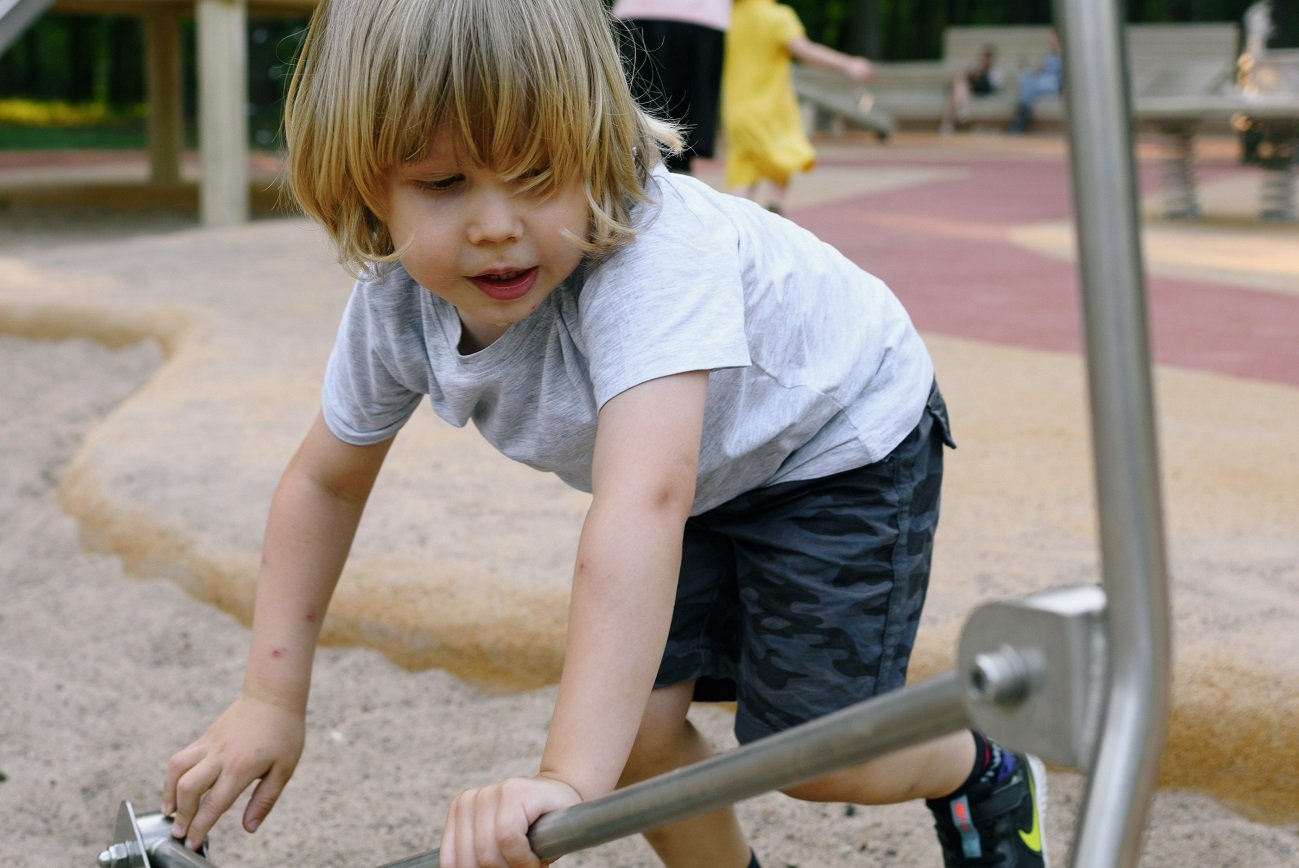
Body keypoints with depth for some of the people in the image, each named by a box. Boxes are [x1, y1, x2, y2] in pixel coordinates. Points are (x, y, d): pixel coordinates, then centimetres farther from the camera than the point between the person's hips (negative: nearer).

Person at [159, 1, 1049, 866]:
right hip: (703, 479, 6)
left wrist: (569, 779, -63)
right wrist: (271, 697, -9)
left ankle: (985, 773, 23)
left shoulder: (650, 258, -44)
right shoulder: (396, 301, -22)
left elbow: (643, 510, -56)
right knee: (635, 724, -7)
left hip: (842, 443, -5)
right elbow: (325, 481, -4)